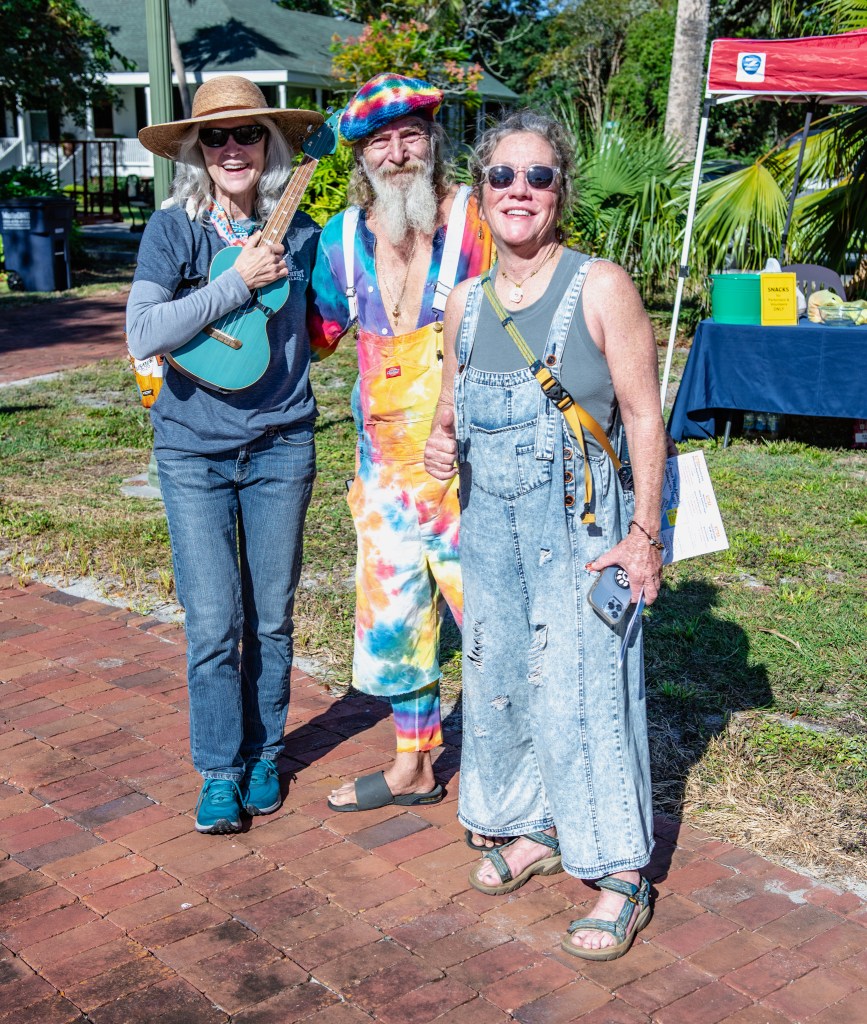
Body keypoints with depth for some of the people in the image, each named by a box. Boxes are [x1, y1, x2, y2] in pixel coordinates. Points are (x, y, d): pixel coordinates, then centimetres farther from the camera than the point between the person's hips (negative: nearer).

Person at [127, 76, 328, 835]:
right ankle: (219, 771, 17)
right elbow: (143, 333, -18)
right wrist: (237, 282, -19)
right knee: (213, 622, -1)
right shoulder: (174, 229, -6)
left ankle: (263, 754, 29)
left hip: (280, 445, 2)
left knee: (271, 616, 10)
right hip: (193, 450, -2)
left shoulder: (299, 234, 2)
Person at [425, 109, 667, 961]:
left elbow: (644, 417, -9)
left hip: (580, 524, -6)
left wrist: (644, 531, -13)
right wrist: (440, 441, -6)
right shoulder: (466, 301, 6)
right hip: (488, 524, 6)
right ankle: (533, 828, 35)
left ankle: (621, 874, 13)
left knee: (585, 684, -3)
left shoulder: (600, 288, -10)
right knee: (499, 675, 14)